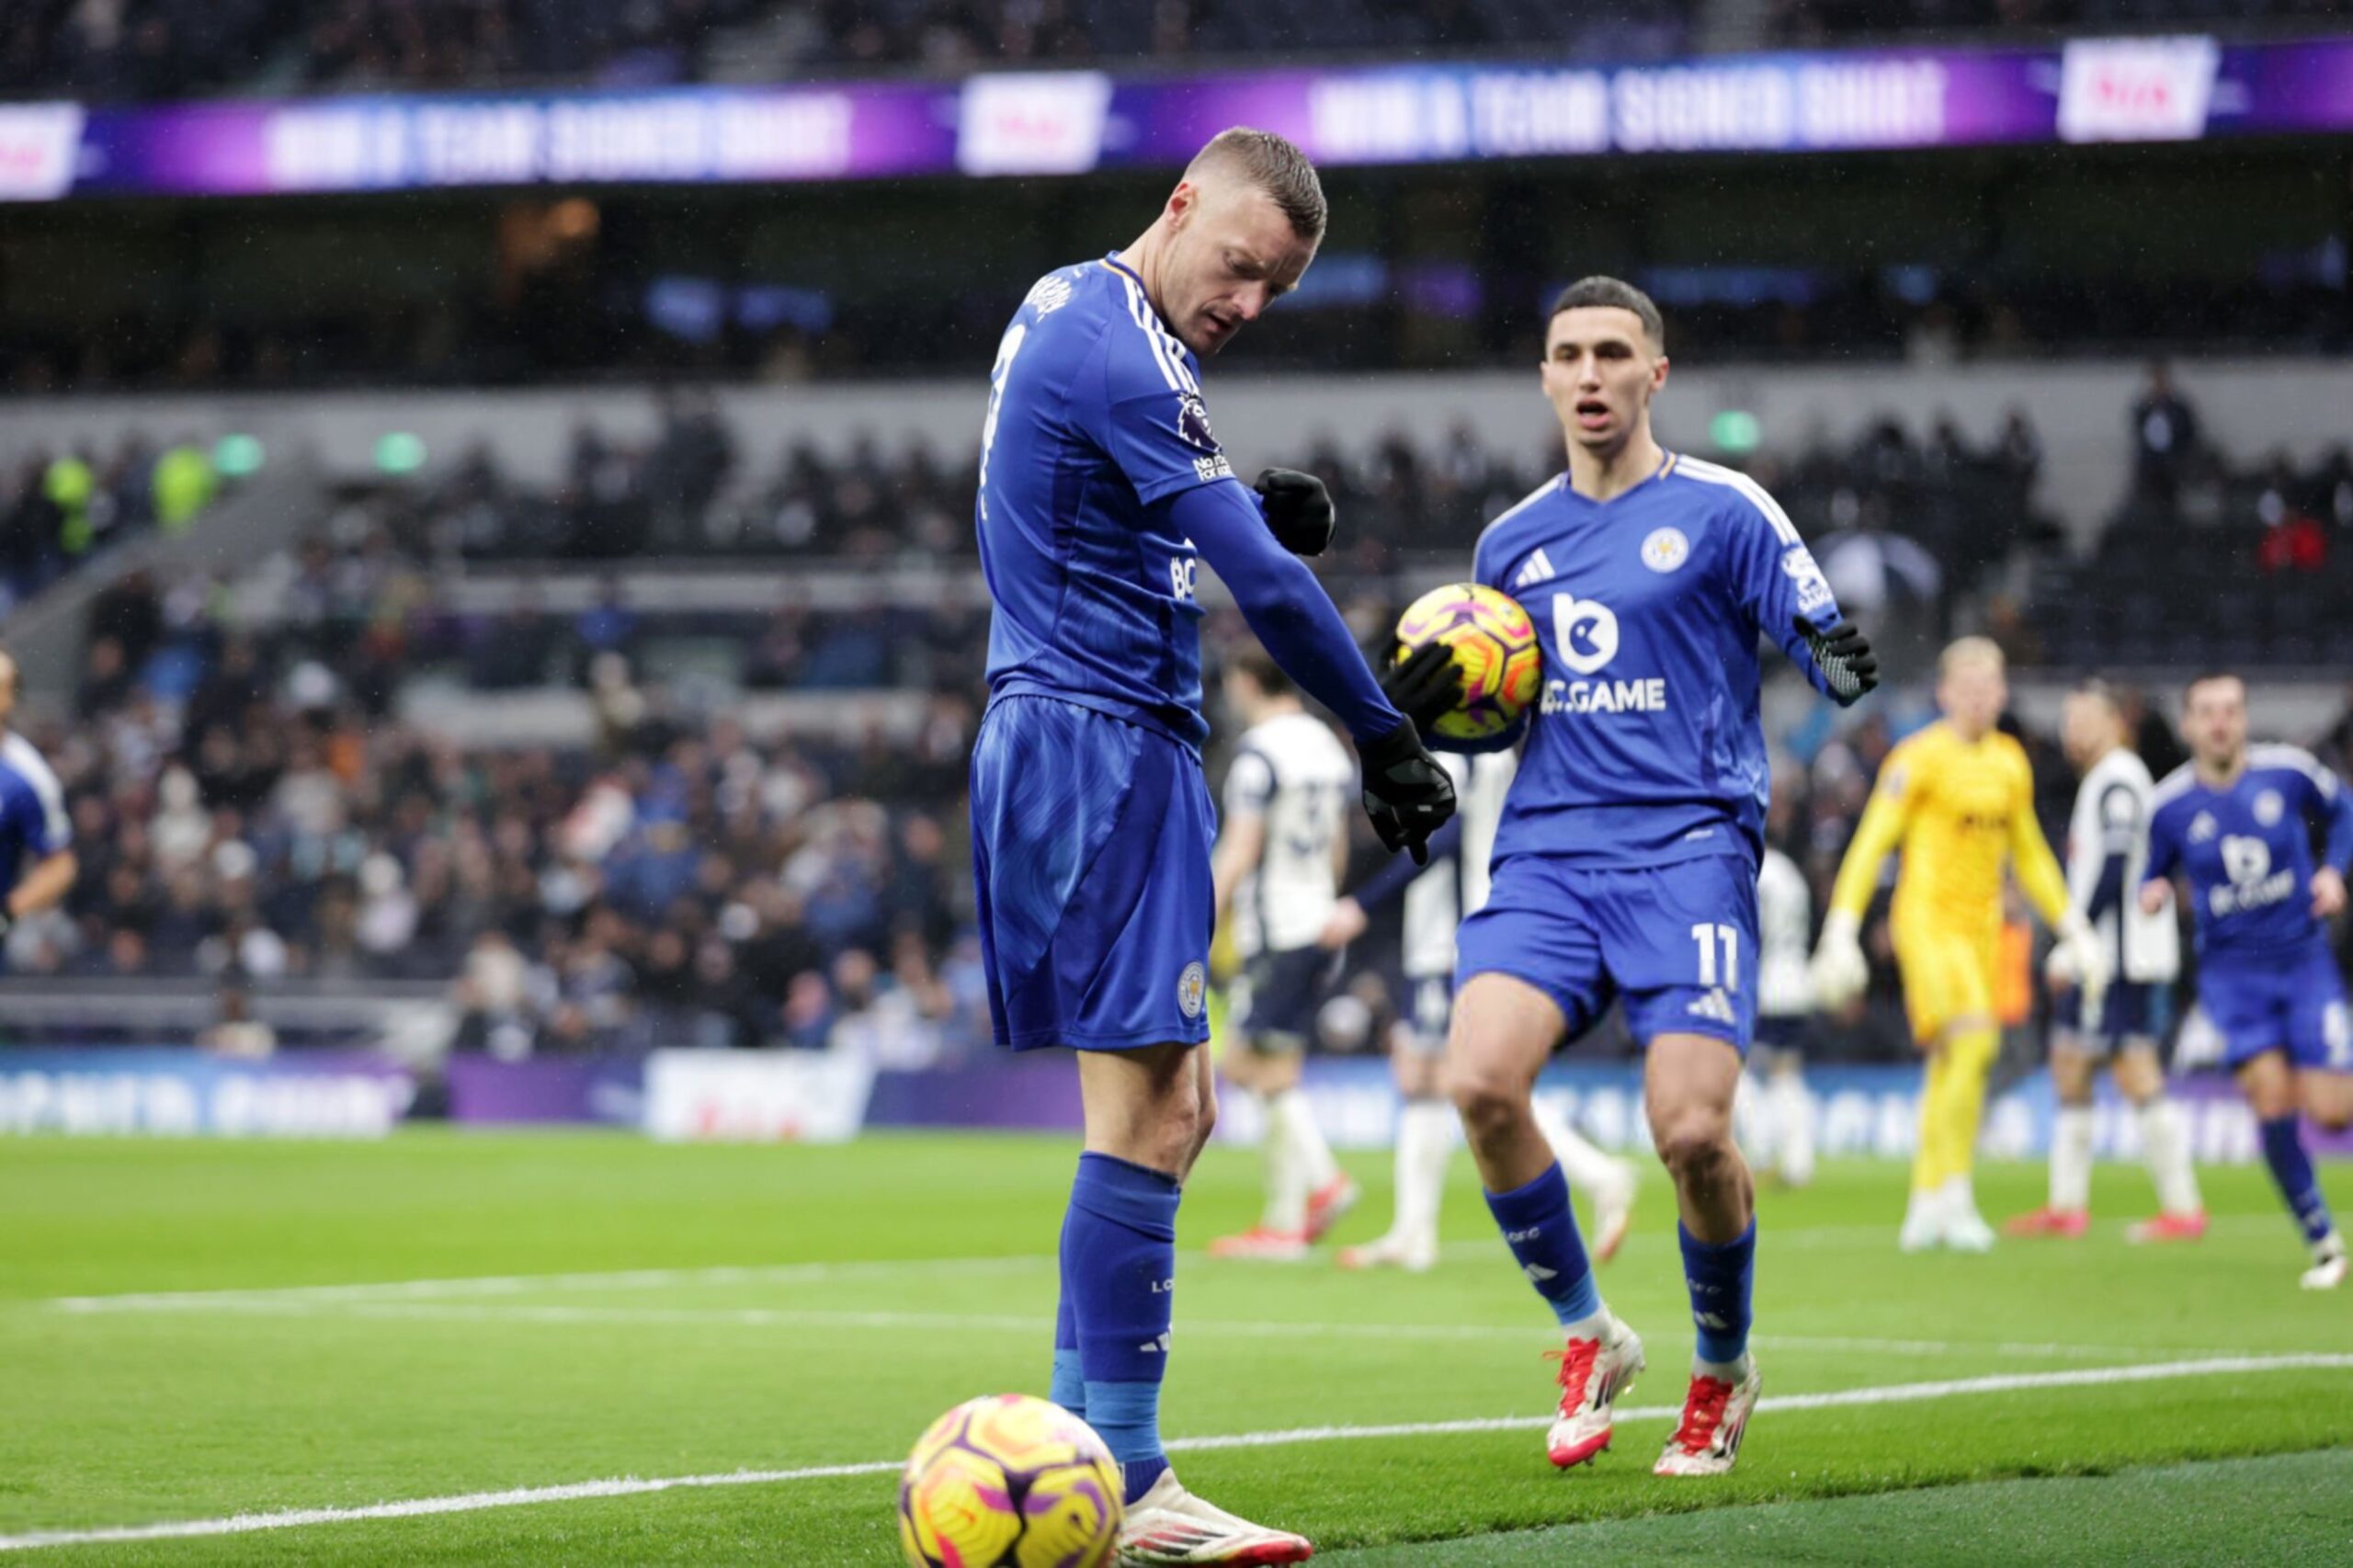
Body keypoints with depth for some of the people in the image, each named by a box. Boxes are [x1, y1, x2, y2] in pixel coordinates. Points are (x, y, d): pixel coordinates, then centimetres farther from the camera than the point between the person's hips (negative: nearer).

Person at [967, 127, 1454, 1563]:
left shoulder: (1074, 315, 15)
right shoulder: (1114, 351, -16)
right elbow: (1263, 583, -18)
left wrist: (1252, 501, 8)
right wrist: (1390, 745, -11)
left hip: (1080, 745, 11)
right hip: (1102, 749, -11)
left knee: (1175, 1109, 12)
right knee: (1146, 1116, -11)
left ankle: (1081, 1451, 11)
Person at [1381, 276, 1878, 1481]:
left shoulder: (1720, 512, 2)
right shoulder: (1512, 542, 16)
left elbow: (1824, 647, -1)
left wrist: (1841, 662, -24)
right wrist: (1433, 704, 3)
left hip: (1687, 849, -4)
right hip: (1547, 854, 4)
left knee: (1691, 1129, -16)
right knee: (1479, 1079, -20)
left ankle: (1724, 1372, 13)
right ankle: (1587, 1335, 2)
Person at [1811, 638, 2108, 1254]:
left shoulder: (2010, 763, 12)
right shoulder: (1920, 758, -7)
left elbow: (2030, 855, 24)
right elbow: (1870, 844, -9)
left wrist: (2074, 931, 22)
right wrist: (1841, 933, -16)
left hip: (1981, 926, 6)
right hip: (1927, 919, -6)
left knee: (1949, 1068, 7)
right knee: (1974, 1038, -23)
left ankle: (1925, 1206, 14)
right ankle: (1955, 1195, -18)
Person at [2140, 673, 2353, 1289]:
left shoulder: (2289, 771, -5)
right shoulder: (2169, 804, -4)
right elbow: (2152, 874, 11)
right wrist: (2150, 893, -12)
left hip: (2303, 956, 0)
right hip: (2231, 970, 0)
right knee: (2272, 1102, -15)